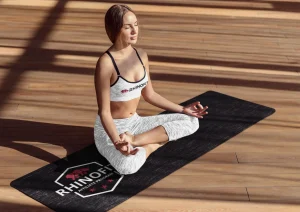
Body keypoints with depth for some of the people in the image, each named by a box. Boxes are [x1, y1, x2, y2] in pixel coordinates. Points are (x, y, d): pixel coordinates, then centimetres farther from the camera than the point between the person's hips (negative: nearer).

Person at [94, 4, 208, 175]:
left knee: (191, 121, -5)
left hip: (135, 122, 8)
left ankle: (135, 140, -14)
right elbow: (104, 112, -20)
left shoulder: (141, 55, 1)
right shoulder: (106, 63, -21)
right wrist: (117, 142, -35)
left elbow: (149, 94, 12)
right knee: (128, 166, -40)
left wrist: (183, 109, 9)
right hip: (110, 128, -8)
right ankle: (155, 142, -9)